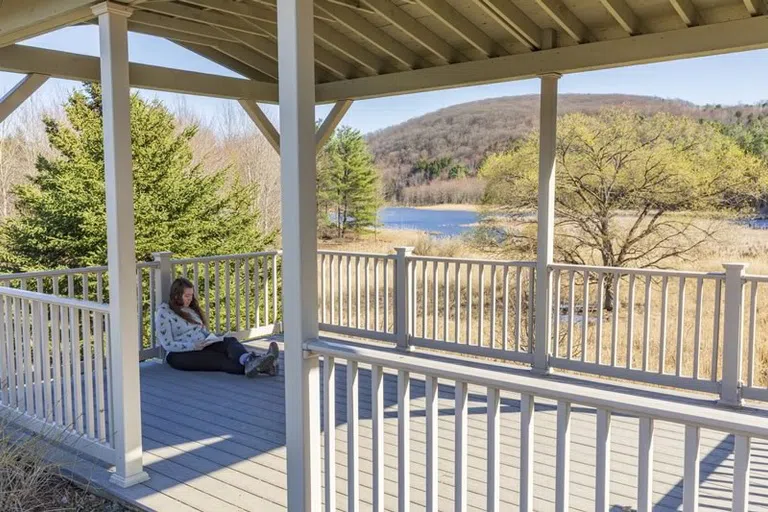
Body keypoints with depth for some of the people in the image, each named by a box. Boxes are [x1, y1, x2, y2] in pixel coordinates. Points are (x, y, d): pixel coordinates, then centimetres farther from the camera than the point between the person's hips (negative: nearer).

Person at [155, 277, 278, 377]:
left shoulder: (191, 308, 20)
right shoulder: (164, 313, -4)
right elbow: (168, 345, -11)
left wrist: (212, 338, 0)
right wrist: (193, 346, -23)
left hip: (202, 345, 6)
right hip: (180, 355, -6)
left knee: (230, 341, -27)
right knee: (218, 360, -34)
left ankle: (249, 360, -62)